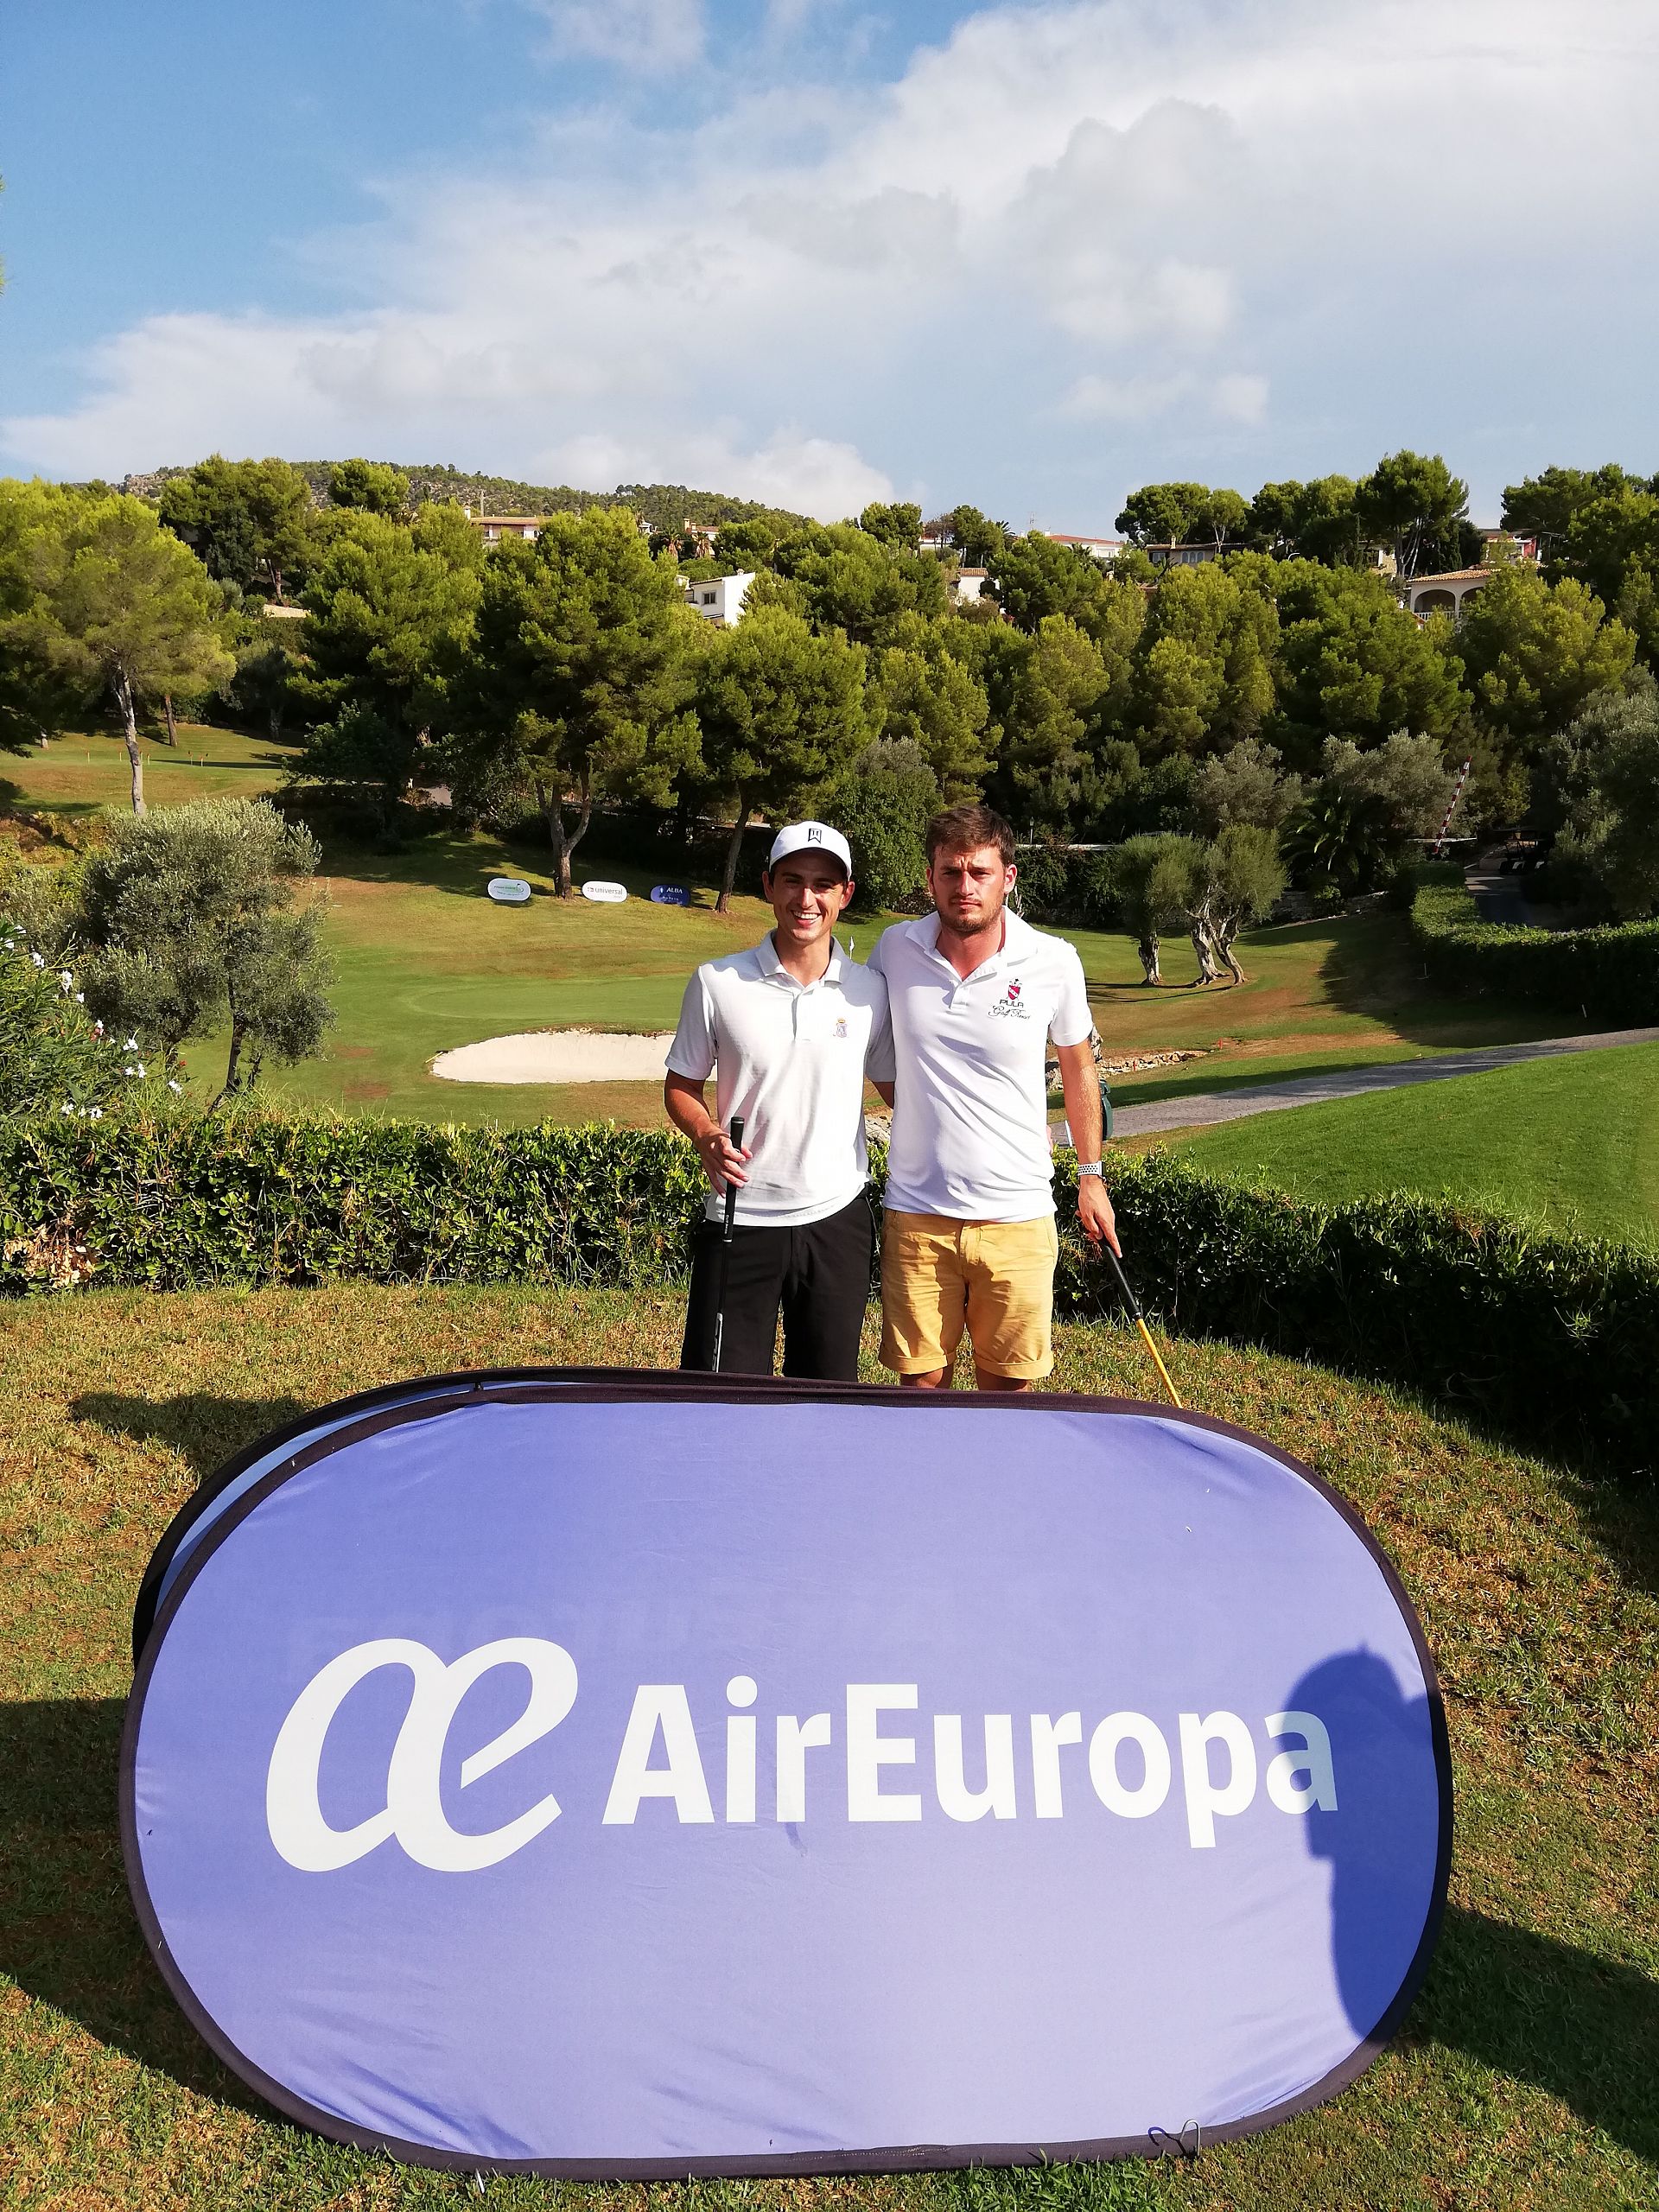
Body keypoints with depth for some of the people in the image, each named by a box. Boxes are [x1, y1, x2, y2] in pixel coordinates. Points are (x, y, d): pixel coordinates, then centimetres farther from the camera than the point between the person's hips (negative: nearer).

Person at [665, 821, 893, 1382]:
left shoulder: (870, 991, 0)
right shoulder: (717, 983, -5)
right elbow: (681, 1086, 4)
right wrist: (708, 1137, -14)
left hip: (838, 1218, 2)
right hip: (740, 1219, -1)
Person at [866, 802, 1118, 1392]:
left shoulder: (1055, 962, -6)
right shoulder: (895, 949, -2)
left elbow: (1078, 1067, 9)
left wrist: (1091, 1177, 12)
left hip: (1017, 1218, -1)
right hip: (916, 1215, 1)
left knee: (1007, 1389, 8)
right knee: (920, 1386, 8)